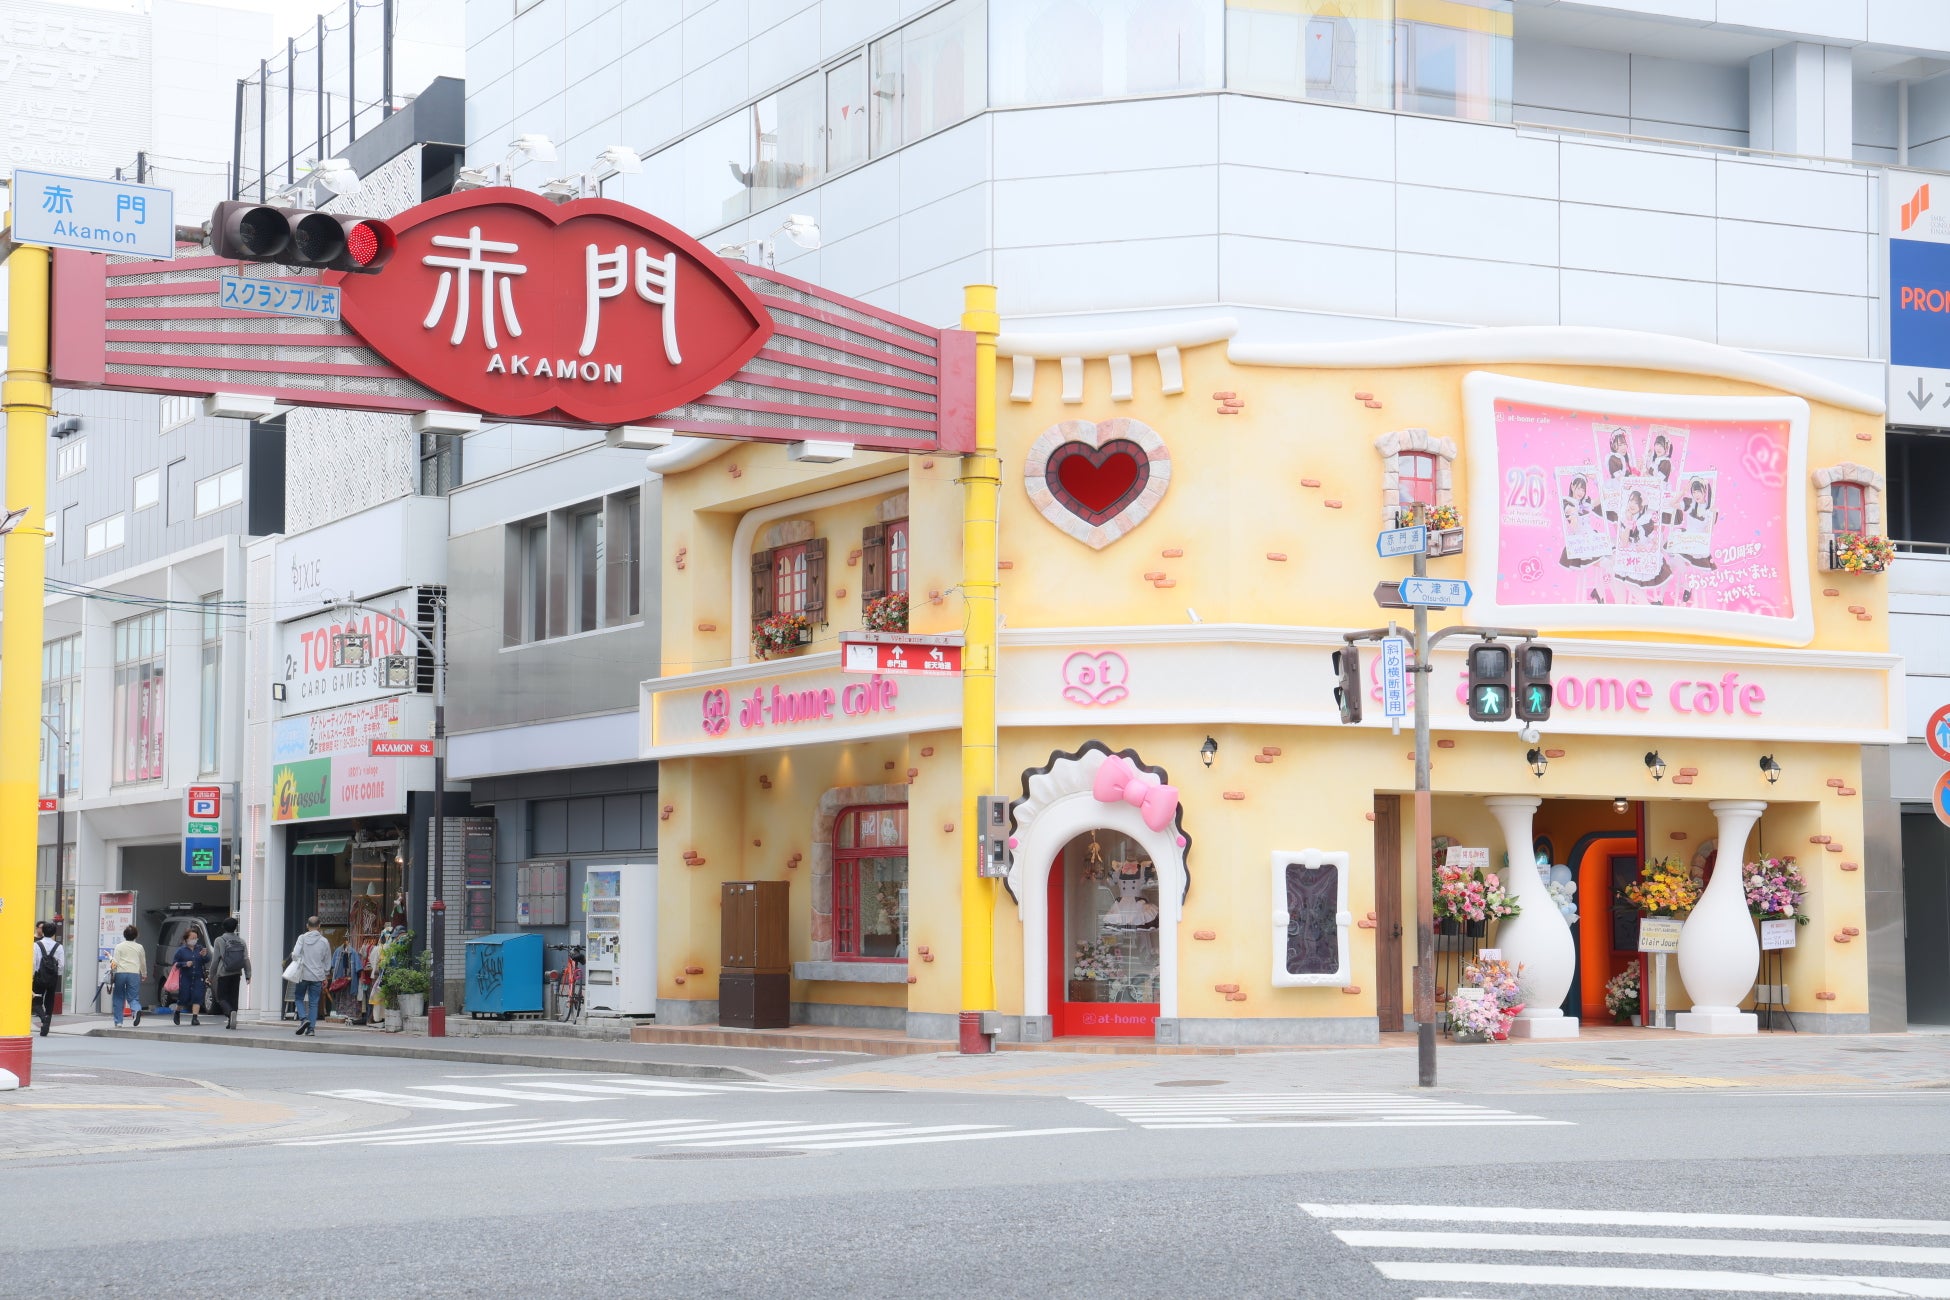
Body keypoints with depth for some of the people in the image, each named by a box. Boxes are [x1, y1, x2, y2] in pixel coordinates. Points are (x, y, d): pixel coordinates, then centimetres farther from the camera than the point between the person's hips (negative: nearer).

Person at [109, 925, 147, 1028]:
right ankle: (137, 1010, -29)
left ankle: (118, 1022, 11)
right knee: (133, 997, 4)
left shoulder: (119, 947, 4)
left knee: (118, 998, 10)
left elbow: (115, 962, -2)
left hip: (120, 973, -1)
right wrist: (144, 975, 33)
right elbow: (143, 963, 19)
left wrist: (110, 957, 16)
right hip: (134, 973, 1)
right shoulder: (140, 947, 11)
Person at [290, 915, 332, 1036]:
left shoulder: (302, 938, -4)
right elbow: (327, 962, 9)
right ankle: (311, 1027, 2)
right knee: (314, 1003, 7)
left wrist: (298, 964, 7)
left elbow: (295, 954, -14)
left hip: (303, 975, -2)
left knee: (299, 998, 14)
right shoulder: (324, 941, 2)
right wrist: (325, 977, 20)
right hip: (318, 976, 2)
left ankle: (304, 1018, -8)